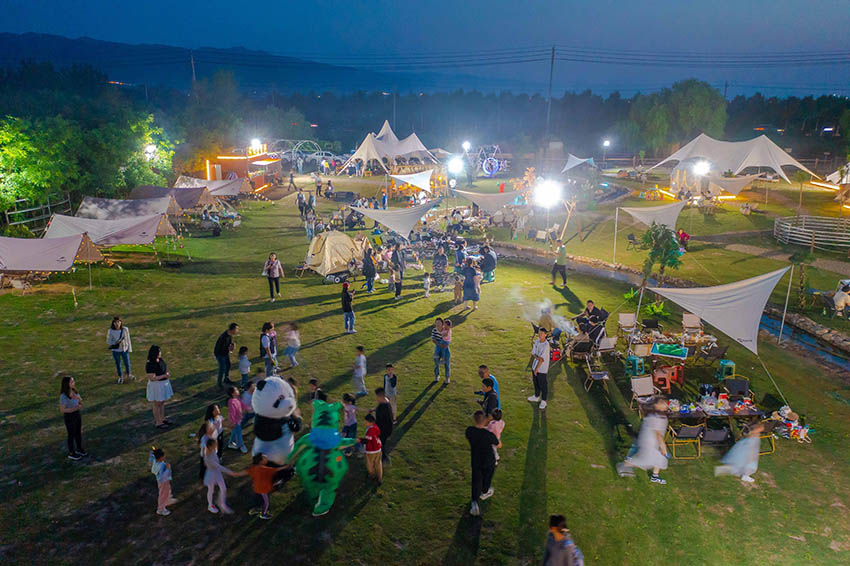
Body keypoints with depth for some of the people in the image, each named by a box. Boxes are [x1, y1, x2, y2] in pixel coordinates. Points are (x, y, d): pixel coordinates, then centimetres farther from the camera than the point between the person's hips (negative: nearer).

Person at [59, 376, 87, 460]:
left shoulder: (74, 391, -6)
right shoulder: (63, 396, -27)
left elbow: (81, 402, 1)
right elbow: (62, 410, -21)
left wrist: (78, 398, -21)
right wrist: (75, 408, -27)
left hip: (77, 414, 7)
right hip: (69, 416, -7)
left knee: (78, 432, 21)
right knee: (72, 435, 11)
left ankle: (79, 449, 41)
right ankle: (71, 453, 31)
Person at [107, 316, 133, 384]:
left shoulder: (125, 329, -14)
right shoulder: (110, 331, -16)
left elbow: (128, 339, -3)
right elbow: (108, 342, -7)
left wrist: (129, 349, 2)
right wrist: (115, 343, -26)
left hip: (125, 350, 1)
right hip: (116, 351, -1)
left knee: (127, 364, 13)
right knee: (118, 364, 14)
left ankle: (128, 375, 41)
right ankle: (120, 377, 36)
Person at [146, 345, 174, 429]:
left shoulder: (160, 360, -1)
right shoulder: (150, 365, -25)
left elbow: (165, 367, 17)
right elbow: (152, 378, -27)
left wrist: (168, 373, -3)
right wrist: (164, 376, -26)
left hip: (164, 383, 8)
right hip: (156, 385, -8)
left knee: (162, 402, 20)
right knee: (157, 404, 6)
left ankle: (162, 419, 35)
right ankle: (158, 423, 19)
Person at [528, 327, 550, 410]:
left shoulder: (546, 345, -22)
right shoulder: (536, 341, 0)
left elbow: (542, 359, -20)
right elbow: (533, 353, 3)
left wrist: (536, 369, -16)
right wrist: (537, 357, -20)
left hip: (542, 368, -7)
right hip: (535, 365, 7)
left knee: (543, 384, 2)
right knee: (535, 381, 21)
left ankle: (543, 401, 16)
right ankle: (536, 396, 40)